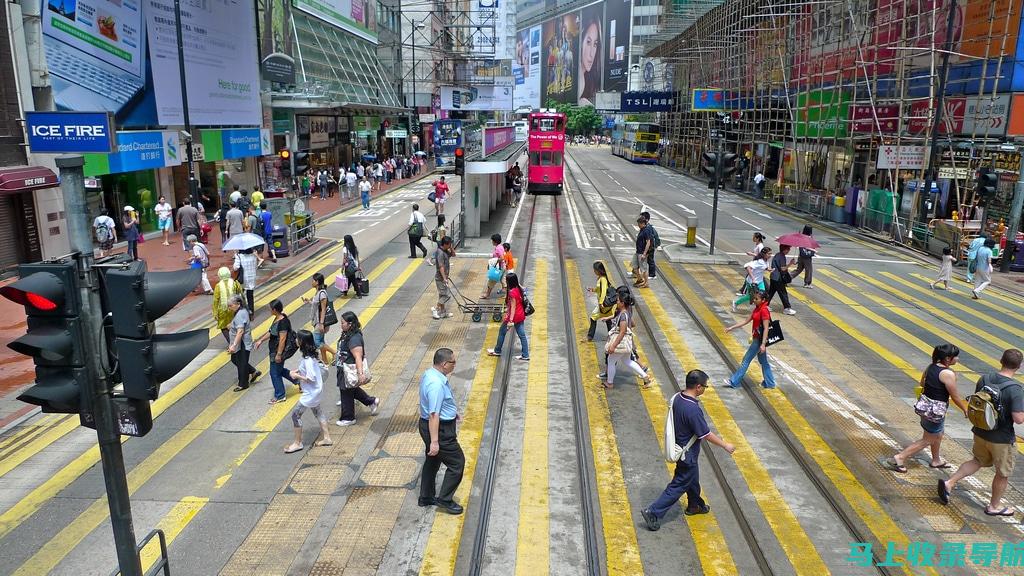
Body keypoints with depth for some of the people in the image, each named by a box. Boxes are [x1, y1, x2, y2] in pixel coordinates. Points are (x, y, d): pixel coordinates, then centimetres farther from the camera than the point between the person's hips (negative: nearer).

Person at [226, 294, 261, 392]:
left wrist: (234, 345, -35)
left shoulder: (240, 315, -25)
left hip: (242, 344, -11)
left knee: (241, 363, 4)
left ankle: (243, 384, 20)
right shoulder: (242, 311, 7)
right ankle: (253, 372, 29)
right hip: (239, 343, 11)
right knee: (234, 359, 21)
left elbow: (240, 331, -32)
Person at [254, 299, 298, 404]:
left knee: (275, 373, 5)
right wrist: (261, 341, 18)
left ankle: (279, 396, 20)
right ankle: (297, 380, 35)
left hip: (278, 352, -10)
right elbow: (271, 332, 17)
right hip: (273, 351, 10)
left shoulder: (283, 322, -26)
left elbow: (282, 339, -26)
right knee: (279, 370, 23)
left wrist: (279, 354, -23)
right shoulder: (277, 318, 4)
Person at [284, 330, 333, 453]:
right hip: (314, 391, 10)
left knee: (296, 415, 1)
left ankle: (297, 443, 13)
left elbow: (311, 378, -28)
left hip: (311, 393, -10)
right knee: (317, 412, 21)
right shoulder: (309, 355, 1)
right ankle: (326, 438, 30)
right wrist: (299, 371, 4)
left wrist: (297, 376, -18)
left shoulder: (308, 359, -27)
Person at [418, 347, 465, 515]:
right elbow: (434, 415, -30)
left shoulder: (430, 373, 3)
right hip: (440, 430, -10)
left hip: (428, 425, 10)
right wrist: (434, 441, -28)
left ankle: (426, 497, 37)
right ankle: (444, 500, 14)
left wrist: (453, 411, 26)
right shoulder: (436, 384, -29)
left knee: (432, 461, 23)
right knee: (457, 463, 3)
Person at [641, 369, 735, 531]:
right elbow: (706, 434, -23)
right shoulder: (693, 410, -33)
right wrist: (725, 445, -9)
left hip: (679, 446, 9)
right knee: (678, 485, 4)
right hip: (687, 454, -9)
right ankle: (653, 513, 7)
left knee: (693, 479, 28)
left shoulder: (677, 398, -8)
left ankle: (695, 505, 49)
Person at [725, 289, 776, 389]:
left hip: (760, 339, -9)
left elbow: (766, 328, -23)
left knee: (746, 360, -1)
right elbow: (746, 321, 13)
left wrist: (763, 344, -27)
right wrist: (731, 328, 10)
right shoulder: (757, 309, 8)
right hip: (757, 338, 9)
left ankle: (734, 382, 8)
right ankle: (769, 383, 26)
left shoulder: (764, 310, -20)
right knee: (763, 361, 17)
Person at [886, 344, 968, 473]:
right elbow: (955, 397, -15)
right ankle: (899, 458, 5)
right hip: (936, 410, -8)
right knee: (927, 440, 8)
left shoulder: (930, 366, 0)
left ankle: (936, 460, 46)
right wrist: (965, 410, 1)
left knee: (938, 435, 28)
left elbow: (922, 383, 14)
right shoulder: (948, 374, -23)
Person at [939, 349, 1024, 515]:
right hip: (1001, 439, -5)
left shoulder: (984, 379, -7)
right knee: (1003, 473, 17)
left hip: (980, 432, 5)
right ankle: (994, 506, 33)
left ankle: (949, 483, 15)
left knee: (978, 461, 27)